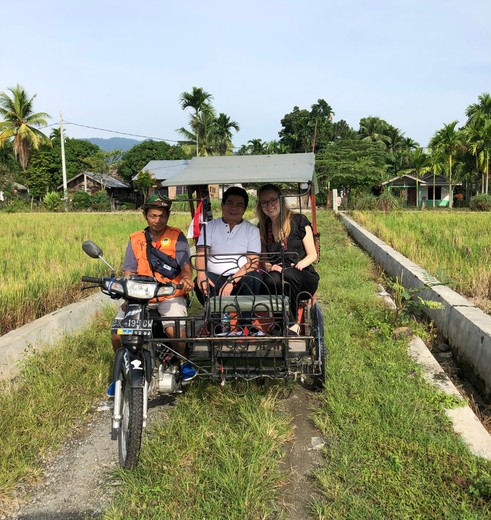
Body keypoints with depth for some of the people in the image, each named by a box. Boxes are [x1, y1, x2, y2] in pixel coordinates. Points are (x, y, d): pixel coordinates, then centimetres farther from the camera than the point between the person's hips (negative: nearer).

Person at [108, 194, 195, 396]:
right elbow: (128, 272, 7)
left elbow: (186, 265, -2)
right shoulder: (136, 240, 12)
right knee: (117, 333, -15)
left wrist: (186, 278, -26)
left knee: (175, 331, -28)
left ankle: (183, 361, 6)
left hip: (171, 296, -2)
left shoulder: (177, 237, 6)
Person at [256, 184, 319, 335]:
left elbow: (312, 255, 3)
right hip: (275, 273, 2)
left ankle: (291, 323, -23)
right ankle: (292, 324, -26)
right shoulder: (263, 228, 15)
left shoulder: (298, 221, 3)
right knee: (272, 279, -35)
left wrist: (300, 264, -18)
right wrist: (269, 267, -8)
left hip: (303, 278, -2)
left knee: (287, 274, -38)